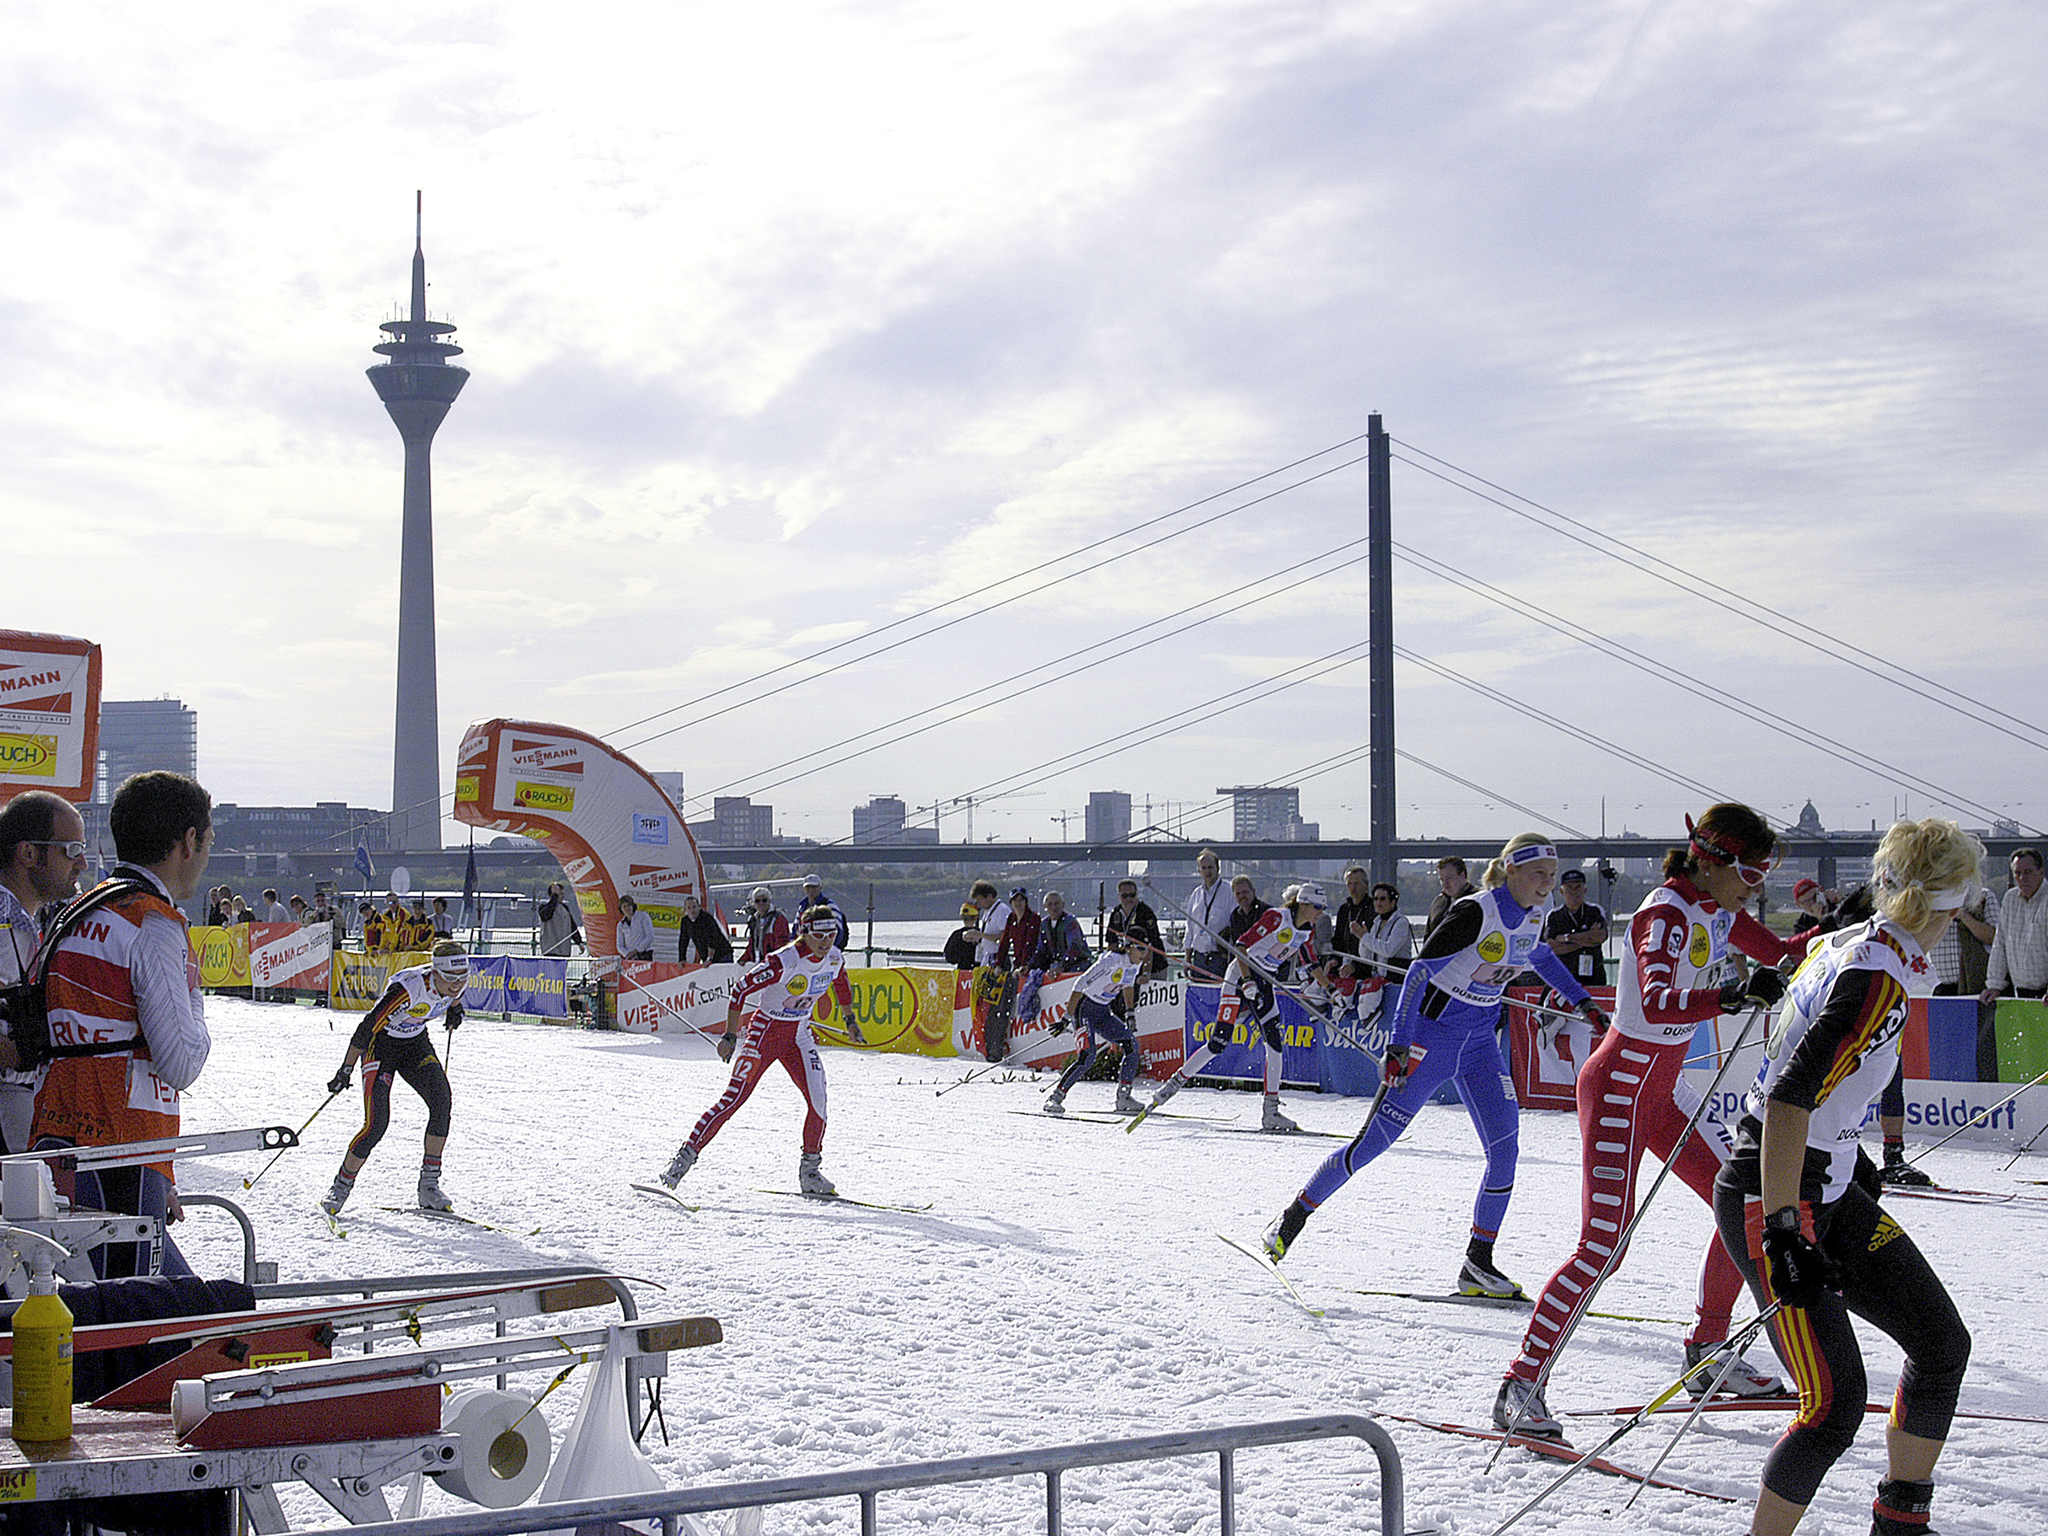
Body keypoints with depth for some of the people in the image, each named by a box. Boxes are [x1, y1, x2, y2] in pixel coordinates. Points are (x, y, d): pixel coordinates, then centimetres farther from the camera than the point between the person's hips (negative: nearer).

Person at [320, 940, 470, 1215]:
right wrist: (345, 1071, -28)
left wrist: (454, 1009, 1)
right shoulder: (409, 988, -35)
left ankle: (429, 1186, -10)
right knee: (377, 1123, -16)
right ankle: (341, 1188, 4)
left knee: (442, 1101, -18)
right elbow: (368, 1026, -30)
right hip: (381, 1044, -5)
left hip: (416, 1043, 5)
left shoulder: (459, 981, -16)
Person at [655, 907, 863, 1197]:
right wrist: (730, 1036, -23)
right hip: (766, 1031, -5)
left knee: (817, 1098, -10)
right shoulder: (784, 961, -26)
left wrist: (850, 1021, 22)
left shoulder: (834, 959, -6)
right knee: (734, 1097, -11)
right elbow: (740, 989, -21)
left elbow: (841, 984, 19)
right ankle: (686, 1154, -3)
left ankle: (809, 1172, 4)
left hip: (799, 1036, 5)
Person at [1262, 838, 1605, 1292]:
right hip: (1434, 1032, -7)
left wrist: (1582, 1002, 30)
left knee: (1505, 1149, -6)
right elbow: (1421, 968, -23)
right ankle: (1295, 1216, 12)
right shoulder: (1476, 912, -21)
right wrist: (1399, 1042, -30)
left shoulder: (1534, 915, 2)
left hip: (1480, 1041, 7)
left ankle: (1478, 1264, 3)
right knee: (1375, 1139, -5)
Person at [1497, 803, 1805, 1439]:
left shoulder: (1718, 910, 5)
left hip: (1665, 1088, 9)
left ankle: (1708, 1355, 26)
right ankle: (1520, 1387, -11)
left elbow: (1781, 955, 19)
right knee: (1604, 1245, -16)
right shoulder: (1665, 915, -22)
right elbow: (1656, 1004, -39)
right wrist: (1730, 995, -53)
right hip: (1620, 1087, -9)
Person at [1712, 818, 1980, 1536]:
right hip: (1770, 1202, -10)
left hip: (1828, 1189, 10)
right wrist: (1783, 1232, -30)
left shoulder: (1838, 945, 5)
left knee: (1943, 1342, 10)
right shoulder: (1879, 978, -20)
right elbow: (1788, 1100, -28)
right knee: (1835, 1403, -14)